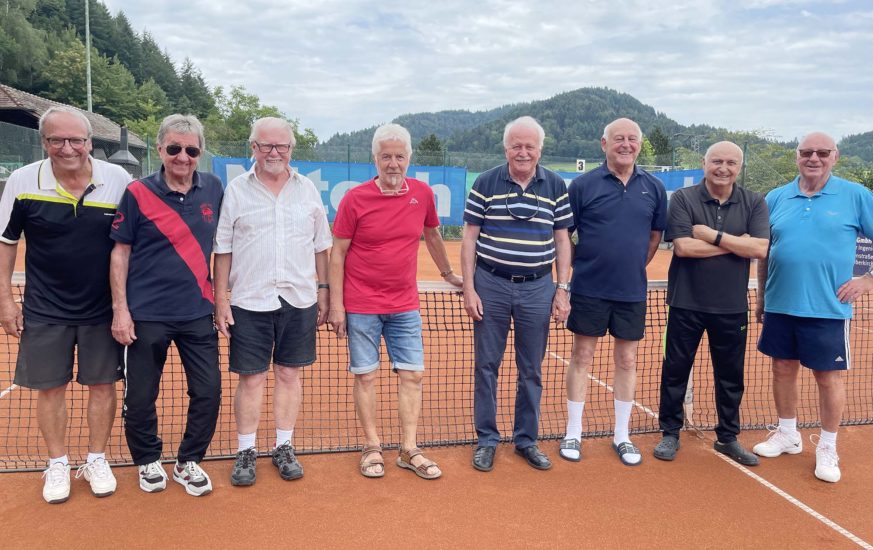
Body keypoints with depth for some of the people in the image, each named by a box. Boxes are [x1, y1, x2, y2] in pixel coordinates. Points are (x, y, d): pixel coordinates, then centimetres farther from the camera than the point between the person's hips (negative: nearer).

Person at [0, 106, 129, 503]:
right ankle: (58, 464, 28)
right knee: (49, 387, 9)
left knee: (102, 384, 9)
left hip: (103, 308, 0)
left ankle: (96, 460, 27)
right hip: (44, 310, 0)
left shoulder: (118, 180, -9)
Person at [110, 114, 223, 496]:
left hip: (198, 312, 3)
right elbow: (120, 252, -2)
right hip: (146, 315, -2)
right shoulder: (137, 193, -6)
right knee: (140, 397, 8)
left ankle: (188, 461, 27)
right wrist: (120, 309, -7)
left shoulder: (213, 189, 2)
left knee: (208, 392, 4)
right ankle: (148, 462, 33)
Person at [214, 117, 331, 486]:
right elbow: (222, 249, 1)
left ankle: (284, 448, 22)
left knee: (288, 373, 9)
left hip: (298, 299, 2)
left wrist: (323, 290, 8)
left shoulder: (307, 189, 8)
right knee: (251, 377, 4)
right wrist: (220, 299, -4)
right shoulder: (236, 190, 1)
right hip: (250, 301, -2)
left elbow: (320, 246, 12)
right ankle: (246, 452, 18)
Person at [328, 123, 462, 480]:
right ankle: (372, 447, 19)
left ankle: (409, 450, 16)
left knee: (412, 375, 4)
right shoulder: (355, 199, -8)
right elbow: (337, 254, -5)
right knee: (366, 376, 5)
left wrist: (448, 273, 27)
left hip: (405, 306, 3)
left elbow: (432, 235, 19)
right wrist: (336, 305, -8)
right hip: (361, 306, -3)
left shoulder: (422, 194, 1)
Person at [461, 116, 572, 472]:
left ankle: (526, 439, 25)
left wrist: (562, 290, 1)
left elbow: (562, 240, 7)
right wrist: (469, 288, -5)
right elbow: (470, 237, 0)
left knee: (532, 370, 10)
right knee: (486, 365, 7)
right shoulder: (486, 183, -1)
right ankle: (487, 439, 21)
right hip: (490, 285, -1)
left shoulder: (556, 186, 4)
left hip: (537, 288, 1)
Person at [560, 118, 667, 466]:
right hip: (589, 289, -2)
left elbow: (655, 237, 14)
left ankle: (622, 436, 24)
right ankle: (573, 434, 18)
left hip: (632, 292, 3)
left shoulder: (654, 188, 5)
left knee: (627, 361, 10)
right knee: (582, 357, 6)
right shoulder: (583, 185, -4)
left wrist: (633, 268, 12)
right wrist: (581, 267, 3)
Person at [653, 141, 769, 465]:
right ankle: (670, 433, 23)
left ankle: (728, 438, 30)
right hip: (686, 304, -2)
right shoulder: (683, 199, -5)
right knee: (676, 370, 7)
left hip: (732, 307, 2)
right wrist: (736, 243, -12)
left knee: (731, 376, 13)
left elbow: (760, 248, -12)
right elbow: (683, 247, -17)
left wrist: (713, 235, -17)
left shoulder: (754, 203, 2)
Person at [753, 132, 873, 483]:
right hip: (780, 306, 3)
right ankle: (788, 436, 31)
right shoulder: (776, 198, 6)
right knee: (783, 369, 13)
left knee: (829, 377, 5)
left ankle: (827, 448, 23)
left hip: (828, 309, -3)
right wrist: (762, 296, 13)